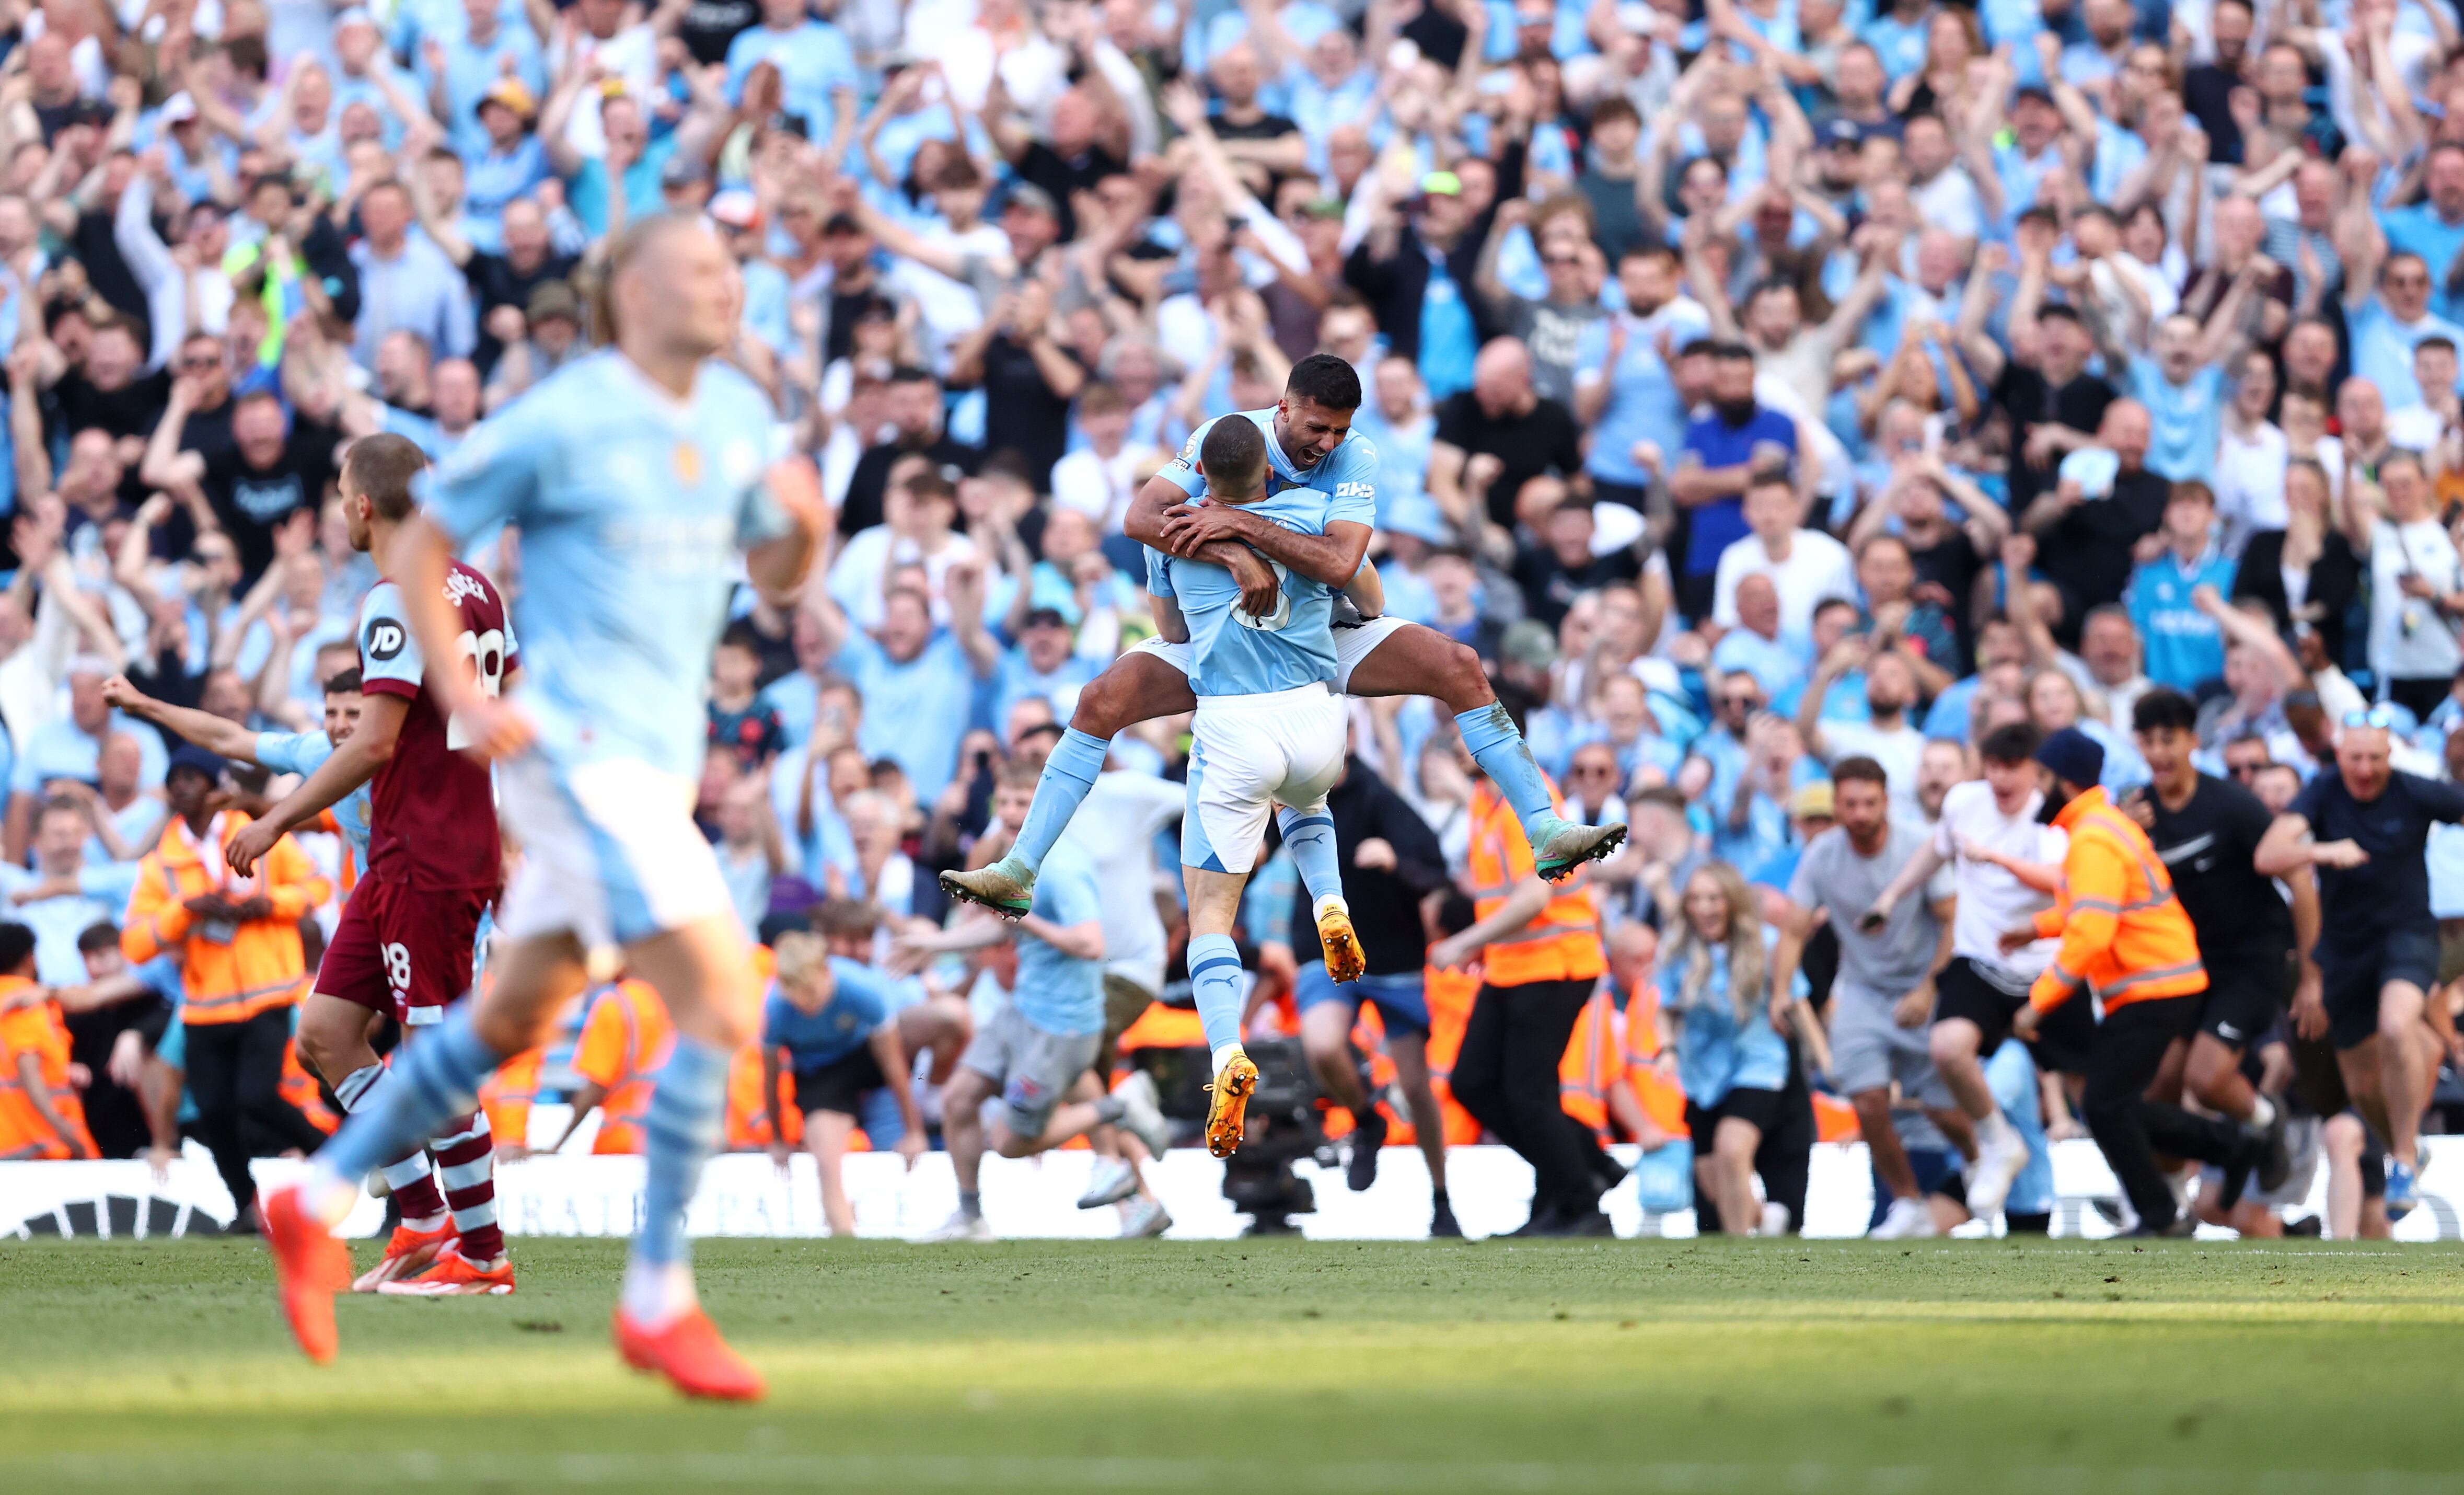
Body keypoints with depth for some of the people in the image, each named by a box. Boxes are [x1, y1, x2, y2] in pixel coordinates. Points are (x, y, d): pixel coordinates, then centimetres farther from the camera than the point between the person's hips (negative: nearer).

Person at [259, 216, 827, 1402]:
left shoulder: (736, 413, 10)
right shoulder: (560, 422, -11)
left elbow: (773, 575, 18)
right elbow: (418, 545, -3)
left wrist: (804, 521, -5)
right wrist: (462, 697, -12)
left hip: (657, 756, 8)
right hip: (580, 750, -8)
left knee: (509, 1021, 17)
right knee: (721, 1007, -16)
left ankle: (321, 1201, 30)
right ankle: (658, 1301, -9)